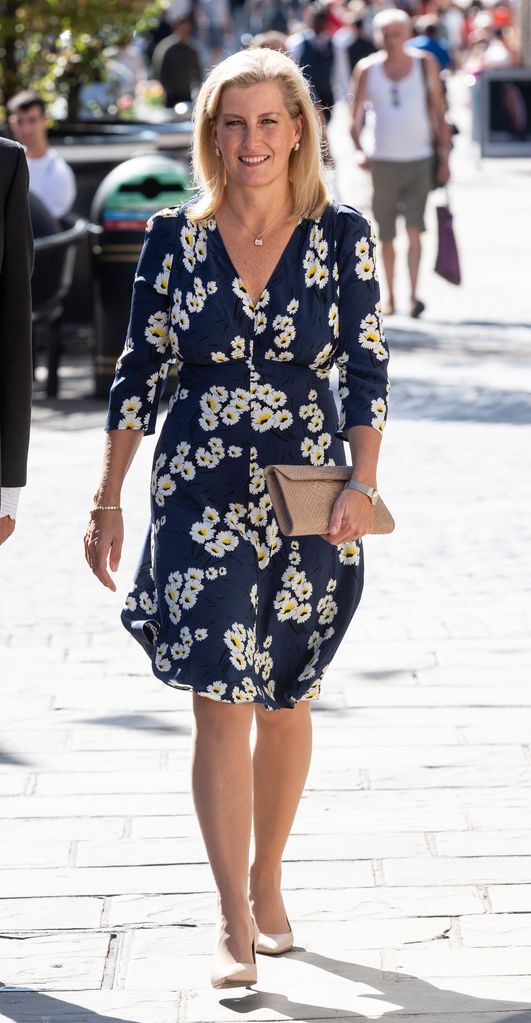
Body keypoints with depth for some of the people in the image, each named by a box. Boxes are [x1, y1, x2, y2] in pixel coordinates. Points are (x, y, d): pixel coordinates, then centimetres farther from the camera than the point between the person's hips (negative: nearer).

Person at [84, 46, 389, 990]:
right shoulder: (175, 238, 0)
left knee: (285, 700, 12)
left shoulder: (342, 237, -1)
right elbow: (139, 375, 4)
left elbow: (366, 370, 0)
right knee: (221, 705, -7)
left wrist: (363, 484, -12)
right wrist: (107, 501, 3)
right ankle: (233, 924, -2)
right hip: (199, 497, -1)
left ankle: (266, 885, 31)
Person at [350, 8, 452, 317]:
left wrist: (445, 156, 1)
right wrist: (360, 150, -12)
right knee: (387, 236, 7)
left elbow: (439, 112, 5)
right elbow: (356, 116, 4)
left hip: (419, 161, -1)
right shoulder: (367, 69, 2)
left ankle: (414, 295, -16)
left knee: (414, 229, -14)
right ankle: (390, 298, 19)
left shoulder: (425, 63, 2)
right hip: (383, 161, 1)